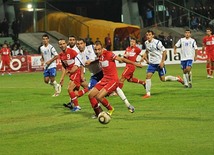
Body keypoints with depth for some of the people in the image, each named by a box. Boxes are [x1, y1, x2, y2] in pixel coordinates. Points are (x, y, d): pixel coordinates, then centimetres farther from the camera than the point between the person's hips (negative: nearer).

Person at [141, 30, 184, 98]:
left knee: (163, 79, 1)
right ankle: (148, 93, -6)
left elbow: (164, 51, -14)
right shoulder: (146, 43, 2)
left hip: (159, 63, -5)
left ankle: (177, 78, 24)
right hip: (151, 63, 5)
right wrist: (144, 57, 7)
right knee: (148, 76, -10)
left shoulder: (157, 42, -19)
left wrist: (162, 62, -17)